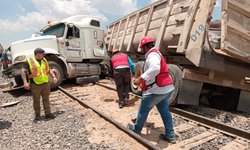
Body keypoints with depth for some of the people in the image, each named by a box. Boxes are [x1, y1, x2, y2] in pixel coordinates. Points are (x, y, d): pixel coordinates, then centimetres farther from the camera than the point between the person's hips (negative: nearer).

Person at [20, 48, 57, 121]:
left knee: (46, 99, 9)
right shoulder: (29, 61, -6)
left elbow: (49, 70, 16)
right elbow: (23, 71, -11)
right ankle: (37, 114, 23)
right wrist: (25, 82, -22)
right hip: (35, 85, -4)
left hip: (45, 83, 4)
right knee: (36, 100, 7)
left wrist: (54, 77, 1)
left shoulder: (44, 60, 11)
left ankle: (48, 113, 18)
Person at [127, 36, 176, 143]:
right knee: (165, 111, 16)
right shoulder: (155, 54, 17)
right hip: (165, 88, 10)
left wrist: (140, 79, -35)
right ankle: (170, 136, 24)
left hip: (157, 90, -10)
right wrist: (144, 83, 26)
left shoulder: (152, 55, -16)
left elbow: (155, 69, -38)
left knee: (143, 111, 10)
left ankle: (136, 130, 30)